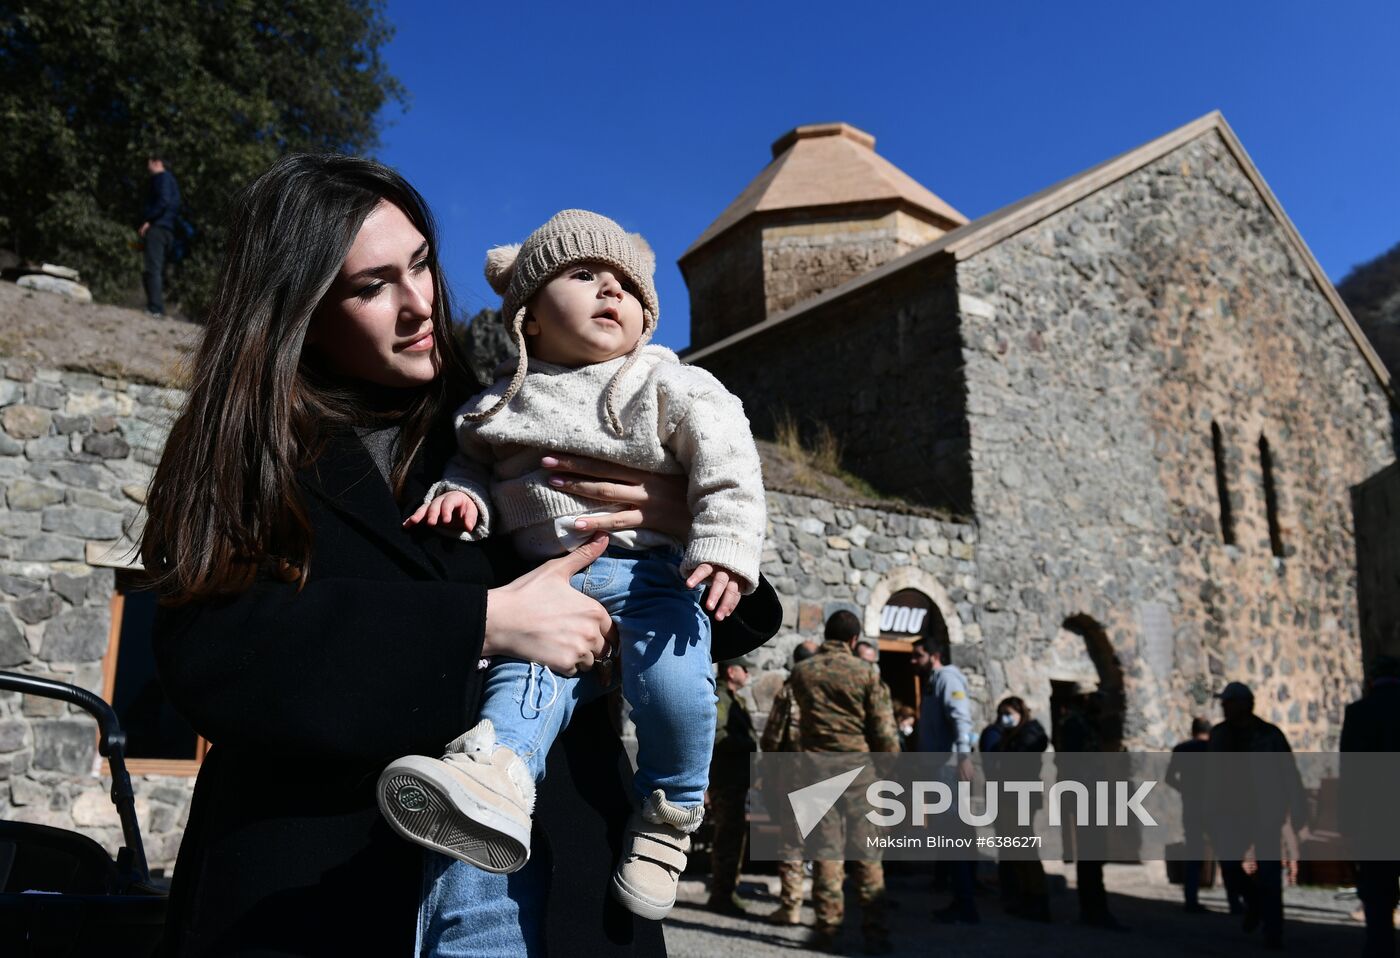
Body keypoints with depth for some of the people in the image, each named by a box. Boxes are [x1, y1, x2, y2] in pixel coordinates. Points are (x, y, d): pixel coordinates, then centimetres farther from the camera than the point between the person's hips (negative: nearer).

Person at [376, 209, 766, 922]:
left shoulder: (668, 384, 8)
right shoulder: (501, 404, 17)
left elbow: (726, 462, -1)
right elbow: (476, 465, 23)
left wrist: (724, 548, -14)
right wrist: (461, 492, -2)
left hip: (649, 575, -2)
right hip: (550, 585, 3)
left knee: (671, 682, -24)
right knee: (528, 665, -24)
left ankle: (668, 818, -3)